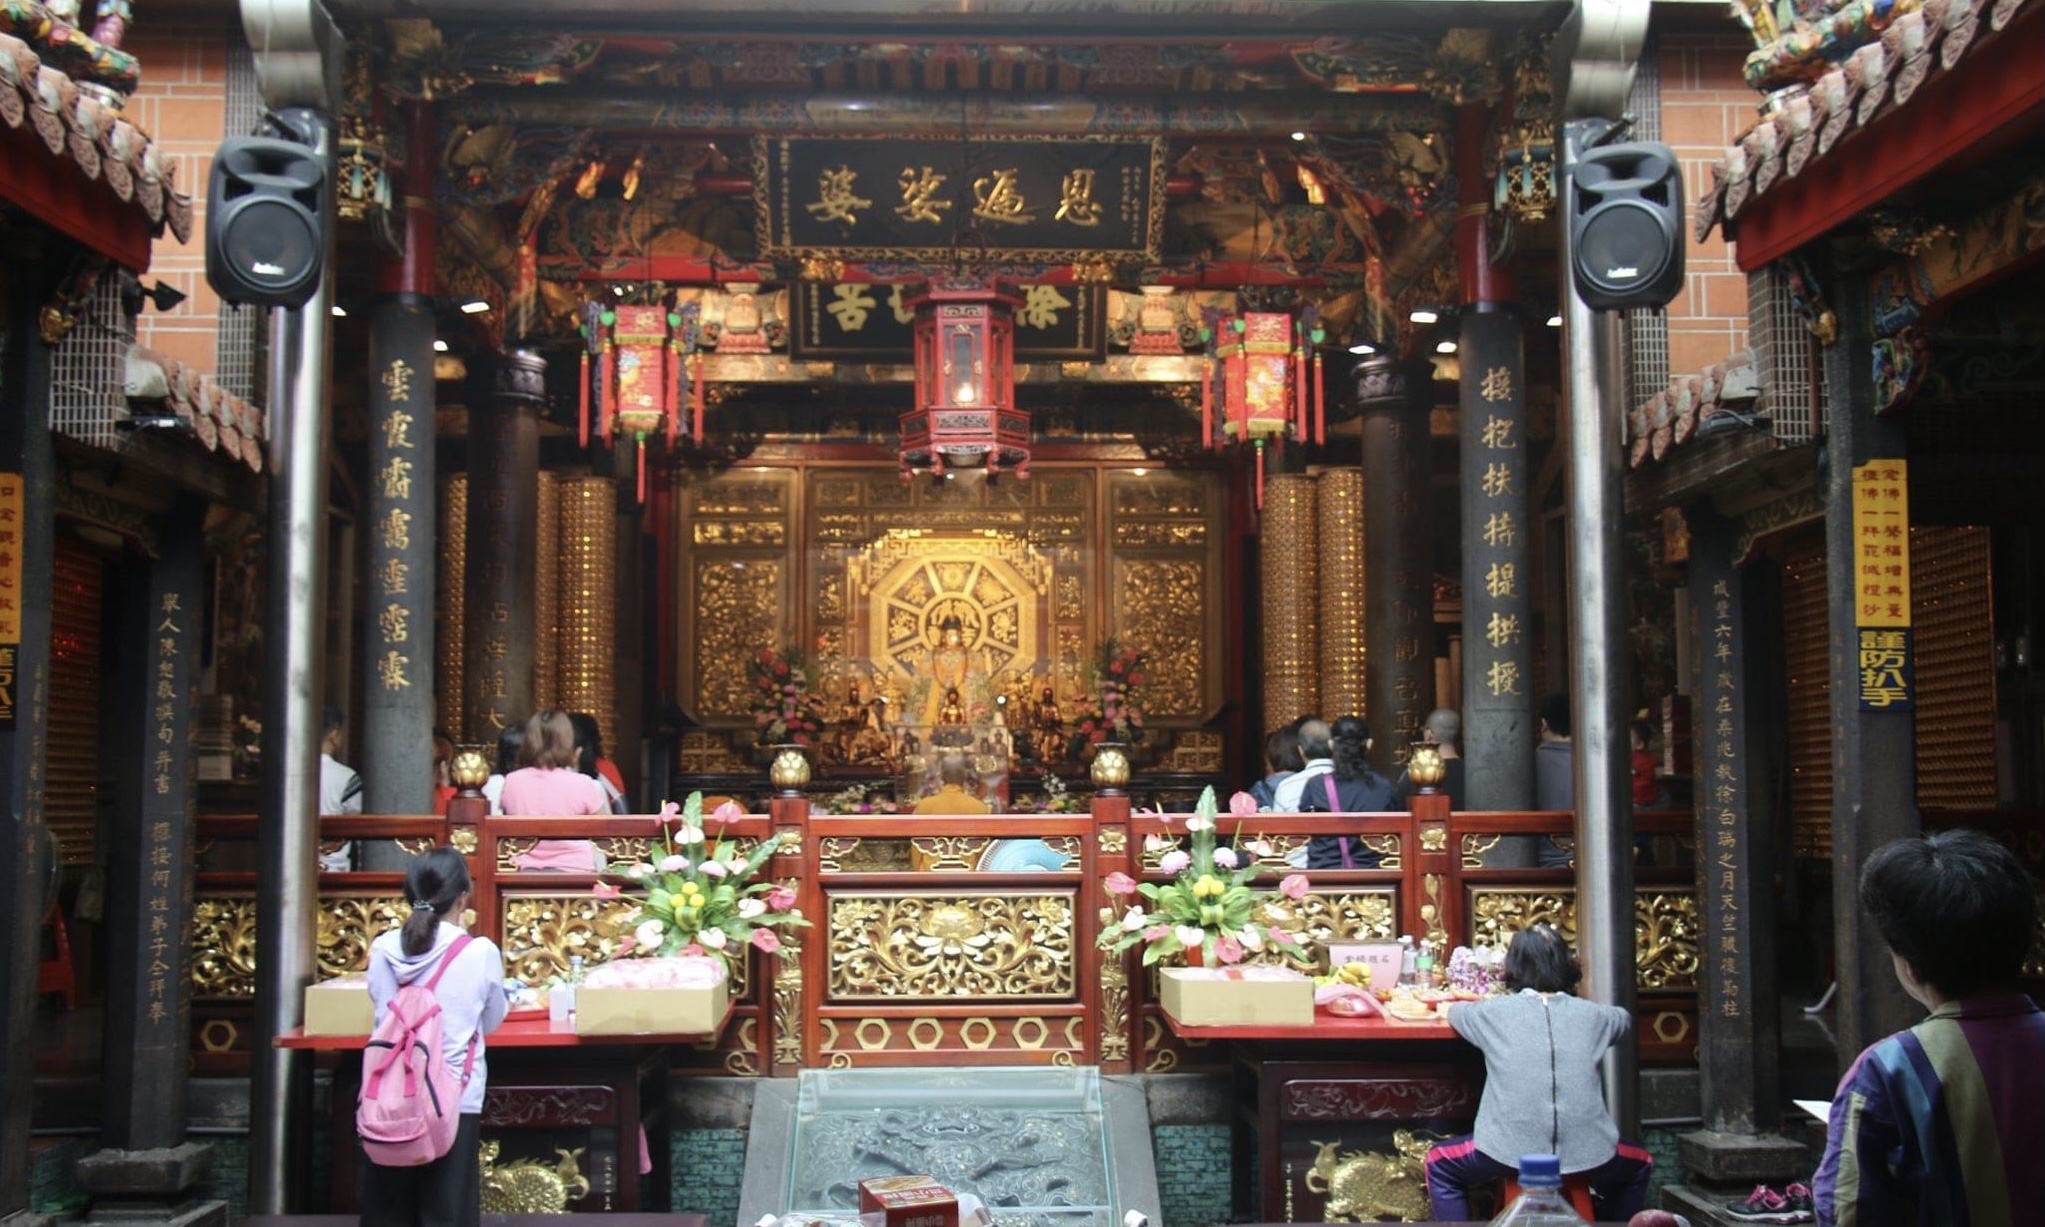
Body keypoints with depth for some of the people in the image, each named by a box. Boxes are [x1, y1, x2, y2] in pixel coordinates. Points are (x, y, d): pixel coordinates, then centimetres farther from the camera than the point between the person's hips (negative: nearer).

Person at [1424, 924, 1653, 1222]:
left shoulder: (1495, 1012, 4)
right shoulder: (1590, 1014, 9)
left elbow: (1456, 1011, 27)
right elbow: (1624, 1017, 34)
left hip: (1512, 1152, -2)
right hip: (1587, 1154, 2)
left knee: (1440, 1163, 25)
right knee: (1640, 1166, 34)